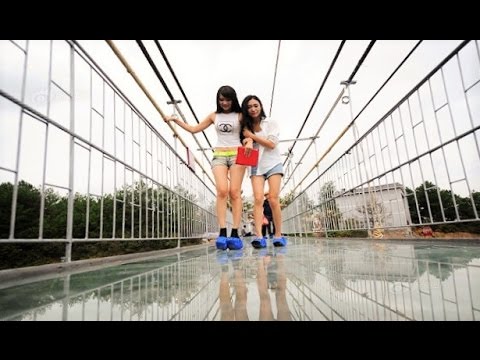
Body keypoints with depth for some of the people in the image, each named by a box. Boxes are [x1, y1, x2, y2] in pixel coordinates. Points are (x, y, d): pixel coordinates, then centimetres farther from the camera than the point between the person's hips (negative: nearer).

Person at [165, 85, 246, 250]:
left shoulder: (240, 115, 6)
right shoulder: (214, 116, 15)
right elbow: (194, 129, 21)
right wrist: (176, 120, 17)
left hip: (237, 155, -2)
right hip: (219, 156, 2)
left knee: (234, 192, -9)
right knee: (222, 191, -15)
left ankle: (235, 233, -9)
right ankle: (222, 233, -17)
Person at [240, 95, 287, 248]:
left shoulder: (270, 122, 3)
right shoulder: (247, 126, 11)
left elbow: (272, 144, -7)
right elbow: (247, 139, -6)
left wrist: (252, 135, -7)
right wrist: (249, 140, -30)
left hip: (273, 164, -2)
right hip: (256, 166, 2)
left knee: (273, 199, -11)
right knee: (258, 199, -14)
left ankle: (278, 235, -2)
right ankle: (258, 236, -20)